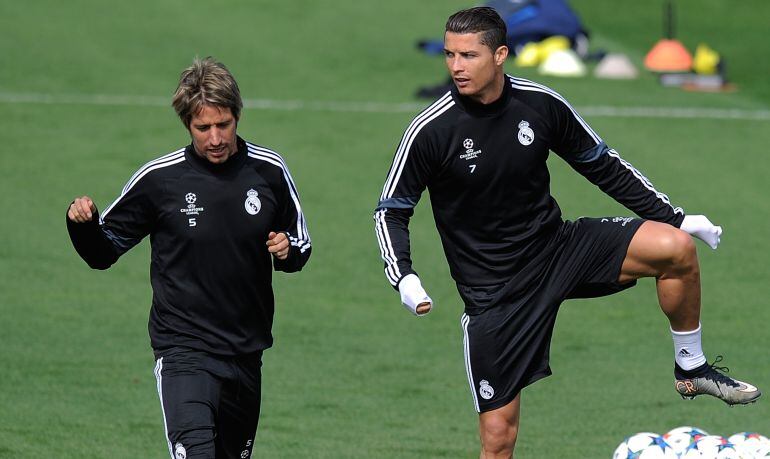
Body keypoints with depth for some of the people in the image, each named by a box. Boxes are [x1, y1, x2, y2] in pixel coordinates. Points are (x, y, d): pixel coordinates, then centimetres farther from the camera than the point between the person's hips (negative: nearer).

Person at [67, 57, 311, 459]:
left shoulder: (269, 172, 1)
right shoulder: (157, 178, -8)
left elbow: (300, 241, 16)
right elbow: (103, 252, 2)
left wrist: (288, 251, -7)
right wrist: (82, 224, -18)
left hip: (247, 351, 4)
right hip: (183, 349, -4)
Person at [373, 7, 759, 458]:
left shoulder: (542, 105, -7)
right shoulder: (430, 131, -15)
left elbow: (603, 165, 8)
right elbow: (391, 211, -4)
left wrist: (675, 217, 8)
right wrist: (404, 279, -21)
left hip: (558, 247, 3)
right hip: (494, 293, -3)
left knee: (677, 248, -18)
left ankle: (691, 368, 4)